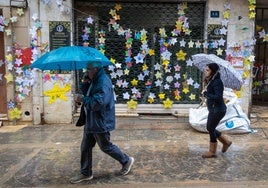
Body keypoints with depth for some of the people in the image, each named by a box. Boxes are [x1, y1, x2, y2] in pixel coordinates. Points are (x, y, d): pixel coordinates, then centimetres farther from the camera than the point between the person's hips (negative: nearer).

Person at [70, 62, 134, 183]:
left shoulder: (103, 83, -22)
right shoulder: (96, 81, 11)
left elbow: (98, 103, -30)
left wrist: (83, 99, -17)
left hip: (101, 122, -10)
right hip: (91, 121, 10)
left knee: (106, 146, 6)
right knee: (85, 147, 13)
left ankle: (126, 161, 28)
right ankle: (85, 173, 27)